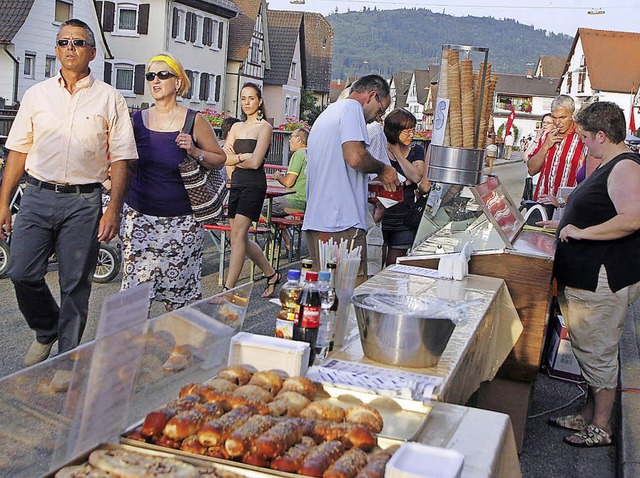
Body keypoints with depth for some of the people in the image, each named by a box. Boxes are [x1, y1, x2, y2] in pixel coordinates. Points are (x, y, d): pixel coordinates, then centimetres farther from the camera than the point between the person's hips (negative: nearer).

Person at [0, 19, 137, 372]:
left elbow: (120, 158, 1)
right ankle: (47, 331, 27)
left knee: (75, 284, 2)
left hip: (83, 202, -2)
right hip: (37, 197, 3)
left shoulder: (109, 99, 4)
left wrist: (114, 209, -9)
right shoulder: (37, 95, 11)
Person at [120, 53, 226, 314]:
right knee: (136, 286, -3)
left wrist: (195, 151, -13)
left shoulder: (194, 121, -2)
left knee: (179, 289, 3)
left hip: (181, 220, -2)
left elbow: (220, 159, 5)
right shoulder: (137, 120, 6)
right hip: (140, 215, 2)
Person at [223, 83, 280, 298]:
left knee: (238, 235, -14)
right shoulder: (237, 127, 16)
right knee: (240, 238, 9)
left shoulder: (264, 127, -3)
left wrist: (233, 158, 1)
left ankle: (228, 289, -14)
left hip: (254, 185, -7)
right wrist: (241, 156, -10)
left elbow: (255, 162, -13)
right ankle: (271, 274, 26)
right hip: (236, 184, 7)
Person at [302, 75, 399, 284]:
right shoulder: (351, 107, -3)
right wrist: (382, 169, -1)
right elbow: (356, 157, -19)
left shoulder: (326, 114, 28)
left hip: (315, 221, 10)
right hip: (342, 223, -10)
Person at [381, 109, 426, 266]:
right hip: (381, 216, -2)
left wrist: (397, 153, -6)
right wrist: (404, 182, -12)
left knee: (393, 265, 5)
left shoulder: (417, 150, 9)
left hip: (404, 219, 2)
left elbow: (416, 176, -9)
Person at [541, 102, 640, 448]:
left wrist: (582, 232, -26)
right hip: (584, 277, 11)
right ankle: (588, 415, 31)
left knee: (597, 354, 0)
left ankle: (601, 428, 14)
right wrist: (564, 225, 21)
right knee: (587, 350, 18)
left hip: (604, 280, -11)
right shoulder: (608, 167, 16)